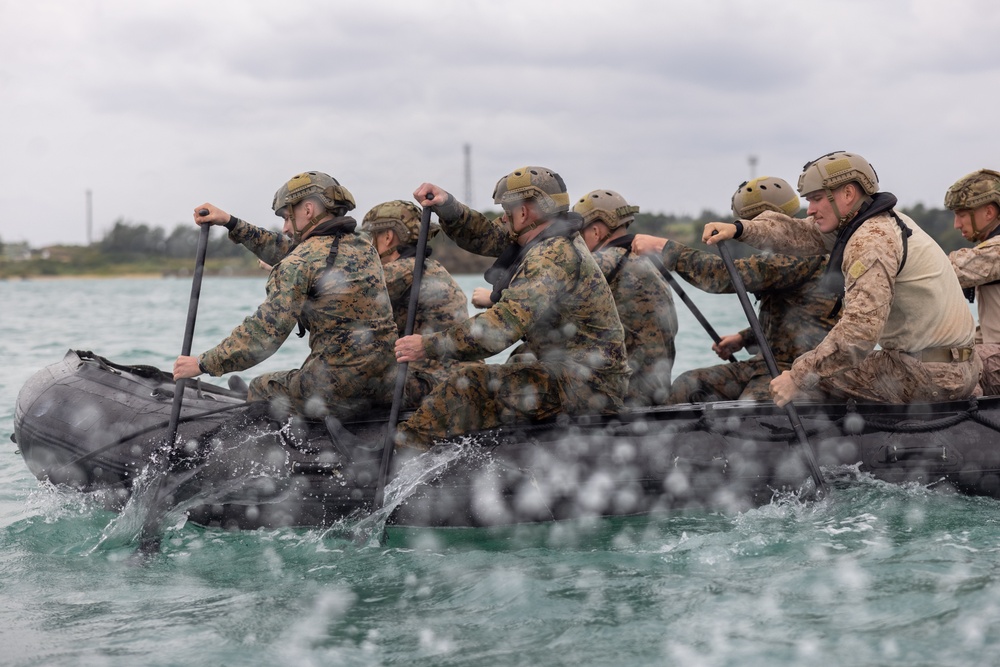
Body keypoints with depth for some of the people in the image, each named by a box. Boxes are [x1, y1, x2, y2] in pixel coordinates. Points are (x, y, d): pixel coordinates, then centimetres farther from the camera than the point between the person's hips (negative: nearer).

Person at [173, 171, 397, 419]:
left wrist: (203, 364, -5)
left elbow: (264, 332, -15)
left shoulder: (301, 262, -11)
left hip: (338, 393, -8)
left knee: (260, 388, 22)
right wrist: (231, 224, 26)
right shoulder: (364, 248, 12)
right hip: (384, 385, 8)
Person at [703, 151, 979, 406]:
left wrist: (798, 377, -24)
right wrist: (739, 228, -1)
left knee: (810, 378, -8)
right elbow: (800, 233, 12)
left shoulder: (872, 241, -19)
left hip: (931, 374, -10)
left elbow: (860, 330, -28)